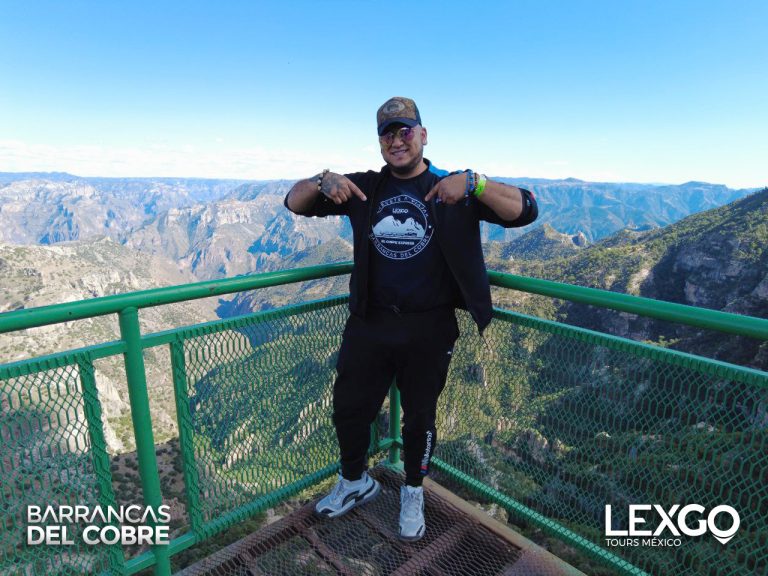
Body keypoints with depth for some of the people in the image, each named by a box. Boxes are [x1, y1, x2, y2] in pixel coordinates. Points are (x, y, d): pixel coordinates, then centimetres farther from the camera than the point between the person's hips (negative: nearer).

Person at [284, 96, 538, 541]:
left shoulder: (454, 191, -2)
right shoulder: (364, 188, 5)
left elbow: (525, 211, -12)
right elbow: (295, 203, 7)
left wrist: (473, 182, -27)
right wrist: (323, 182, -14)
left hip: (429, 329, -2)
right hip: (369, 321, 3)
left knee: (420, 416, 15)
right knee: (349, 408, 14)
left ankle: (413, 495, 42)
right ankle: (355, 482, 44)